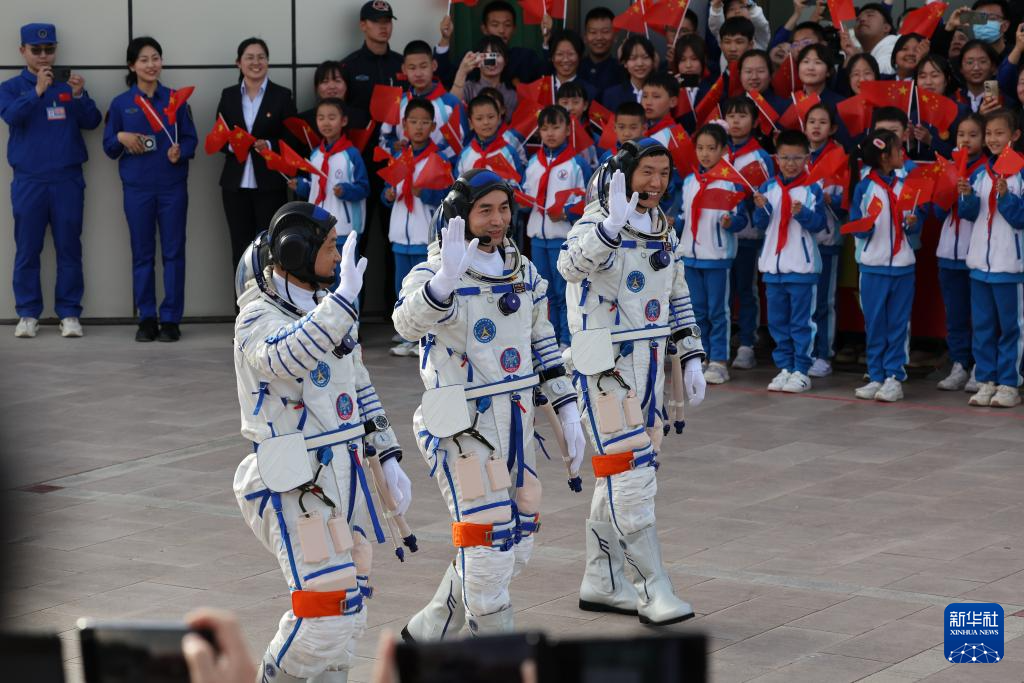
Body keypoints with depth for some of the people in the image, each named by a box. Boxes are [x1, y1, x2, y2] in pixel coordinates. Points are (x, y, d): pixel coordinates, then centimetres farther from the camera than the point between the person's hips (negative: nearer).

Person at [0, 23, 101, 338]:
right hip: (28, 181, 0)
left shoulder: (69, 84, 8)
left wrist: (79, 96, -18)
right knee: (27, 250, 1)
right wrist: (37, 91, -25)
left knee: (69, 248, 1)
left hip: (67, 180, 1)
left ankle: (69, 314, 5)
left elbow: (92, 122, 0)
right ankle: (28, 315, 6)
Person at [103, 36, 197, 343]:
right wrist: (121, 137, -13)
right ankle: (147, 318, 12)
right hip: (137, 188, 1)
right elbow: (109, 148, 8)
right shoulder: (121, 104, 5)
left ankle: (171, 319, 5)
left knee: (173, 252, 0)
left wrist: (180, 152, -16)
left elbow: (191, 139, 5)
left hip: (172, 185, 0)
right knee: (142, 254, 5)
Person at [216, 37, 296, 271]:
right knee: (241, 249, 6)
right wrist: (231, 144, -13)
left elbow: (292, 139, -1)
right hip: (236, 184, 3)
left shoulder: (282, 95, 1)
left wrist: (269, 146, -18)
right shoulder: (228, 95, 9)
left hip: (270, 184, -2)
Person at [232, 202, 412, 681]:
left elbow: (359, 387, 20)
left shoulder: (326, 310, 12)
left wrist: (387, 457, 15)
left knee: (350, 601, 13)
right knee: (325, 607, -14)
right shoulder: (258, 319, -13)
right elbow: (287, 358, -36)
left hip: (343, 474, 8)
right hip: (296, 484, -8)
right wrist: (343, 300, -42)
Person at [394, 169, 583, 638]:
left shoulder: (522, 270, 8)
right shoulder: (437, 273, -13)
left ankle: (426, 634, 28)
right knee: (489, 546, -8)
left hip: (515, 422, 8)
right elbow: (408, 323, -35)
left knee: (517, 546, 13)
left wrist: (566, 408, 12)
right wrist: (445, 278, -53)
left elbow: (542, 343, 18)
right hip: (461, 429, -7)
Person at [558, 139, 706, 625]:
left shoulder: (663, 230, 11)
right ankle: (654, 591, -10)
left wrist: (691, 358, 15)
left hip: (647, 365, 8)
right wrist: (611, 223, -50)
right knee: (631, 476, -11)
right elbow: (573, 266, -37)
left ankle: (601, 583, 23)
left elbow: (678, 299, 21)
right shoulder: (597, 224, -14)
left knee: (618, 476, 14)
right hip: (604, 367, -8)